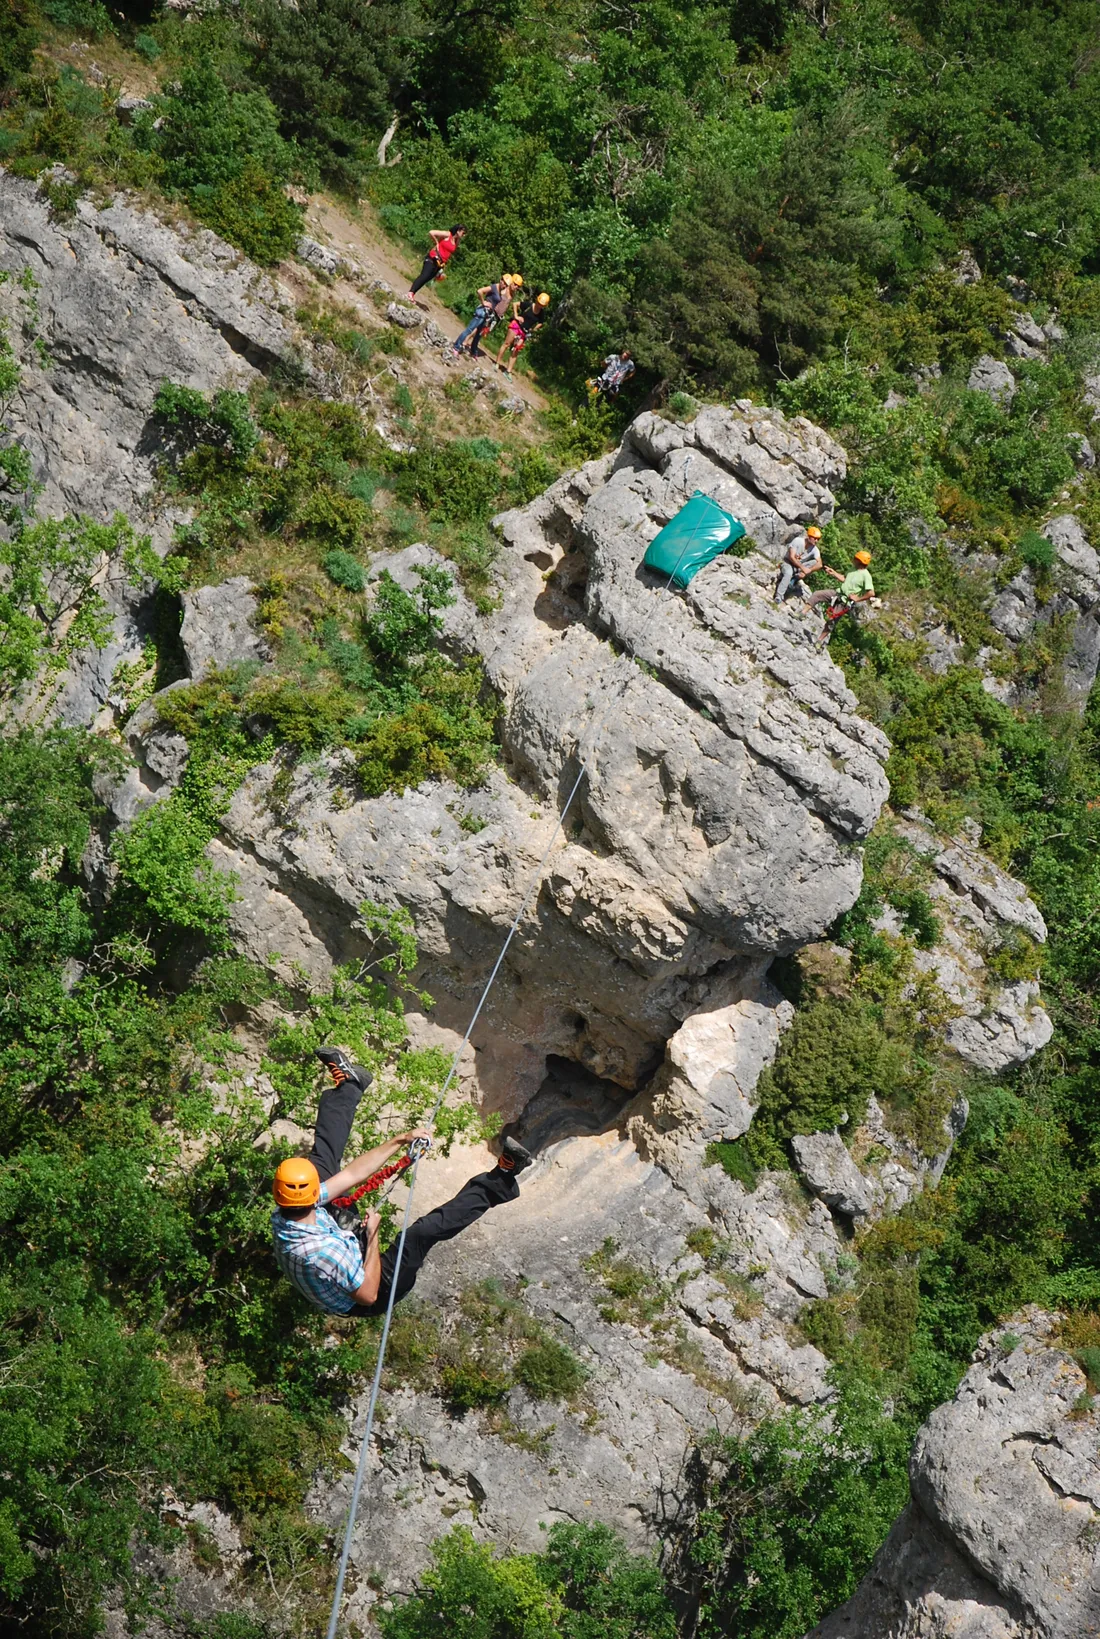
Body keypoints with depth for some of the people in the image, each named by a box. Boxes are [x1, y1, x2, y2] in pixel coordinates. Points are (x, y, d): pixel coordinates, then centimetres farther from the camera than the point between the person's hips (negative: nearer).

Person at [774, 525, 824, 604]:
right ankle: (779, 596, -35)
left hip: (801, 566, 4)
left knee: (815, 563, -20)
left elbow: (819, 564, -21)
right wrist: (803, 568, -32)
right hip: (788, 563, -4)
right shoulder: (798, 541, -18)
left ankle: (797, 578, -18)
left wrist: (807, 571, -37)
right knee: (789, 573, -39)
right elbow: (791, 557, -23)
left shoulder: (815, 549, -9)